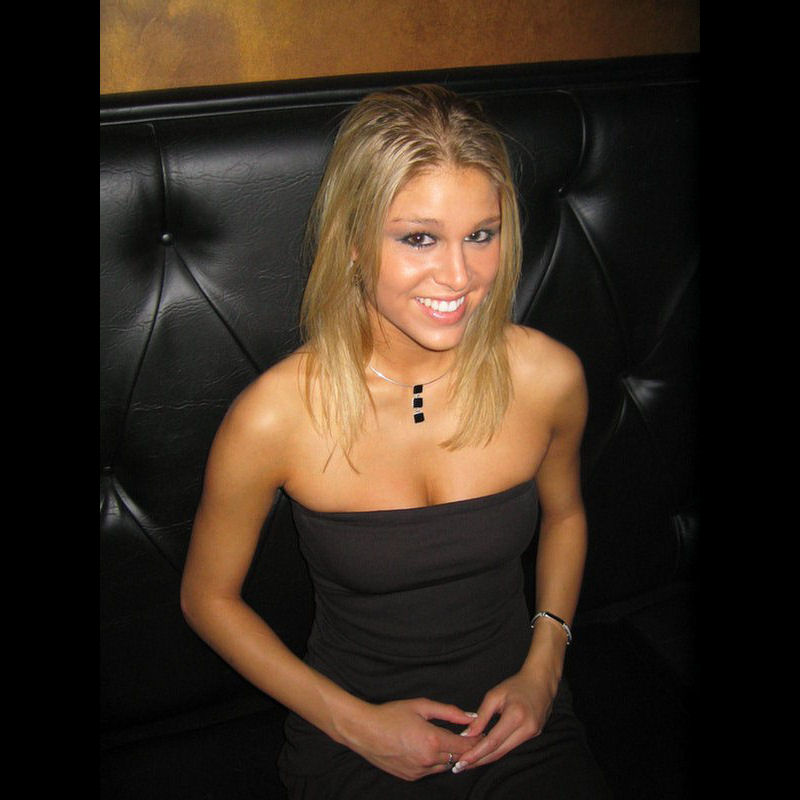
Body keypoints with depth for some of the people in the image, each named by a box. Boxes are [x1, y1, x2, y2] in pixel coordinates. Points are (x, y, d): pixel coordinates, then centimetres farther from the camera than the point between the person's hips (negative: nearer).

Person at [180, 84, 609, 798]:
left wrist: (544, 666, -2)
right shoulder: (276, 416, -20)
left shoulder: (548, 378, -12)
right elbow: (208, 596, -5)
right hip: (353, 737, -2)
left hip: (517, 715, 3)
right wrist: (355, 722, -9)